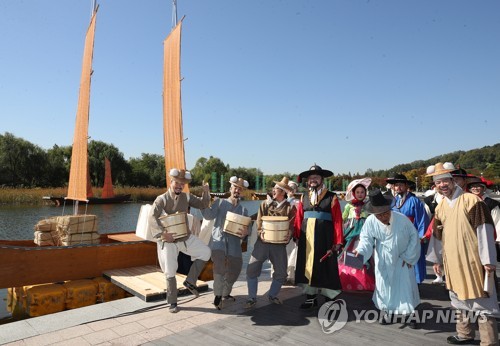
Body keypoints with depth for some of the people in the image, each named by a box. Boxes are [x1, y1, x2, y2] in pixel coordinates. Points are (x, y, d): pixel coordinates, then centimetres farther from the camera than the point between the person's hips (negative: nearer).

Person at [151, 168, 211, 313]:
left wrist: (206, 192, -15)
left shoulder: (187, 197, 0)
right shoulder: (161, 200, -13)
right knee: (170, 272, 5)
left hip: (186, 238, 4)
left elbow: (202, 205, 4)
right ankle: (173, 303, 23)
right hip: (168, 241, -4)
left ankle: (190, 281, 6)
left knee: (205, 252, -8)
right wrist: (161, 233, -31)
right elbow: (152, 219, -20)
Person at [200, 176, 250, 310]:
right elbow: (208, 215, -8)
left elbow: (246, 229, 9)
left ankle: (226, 293, 33)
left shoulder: (243, 210, 15)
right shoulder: (220, 202, 8)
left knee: (234, 270, 7)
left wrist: (245, 233, -15)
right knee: (219, 268, -23)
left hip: (234, 241, 4)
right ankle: (218, 296, -7)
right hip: (219, 239, -3)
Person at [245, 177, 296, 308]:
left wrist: (288, 236, -23)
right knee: (251, 269, -4)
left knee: (281, 273, 6)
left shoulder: (290, 208, 3)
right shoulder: (265, 204, 9)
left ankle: (272, 295, 31)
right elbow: (259, 221, 2)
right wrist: (261, 232, -17)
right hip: (262, 242, 1)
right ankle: (252, 298, 12)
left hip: (279, 244, 0)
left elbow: (291, 225, -3)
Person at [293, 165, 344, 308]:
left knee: (326, 268, 6)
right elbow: (299, 218, 7)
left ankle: (330, 298, 22)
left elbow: (337, 220, -6)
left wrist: (338, 242, -10)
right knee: (307, 267, 10)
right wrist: (297, 236, 0)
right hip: (307, 238, 4)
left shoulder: (332, 198, -2)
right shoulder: (304, 197, 9)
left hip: (325, 238, -4)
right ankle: (311, 297, 24)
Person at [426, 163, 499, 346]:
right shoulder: (440, 208, 8)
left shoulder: (471, 200, -11)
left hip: (473, 260, -6)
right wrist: (437, 259, 18)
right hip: (452, 261, 6)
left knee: (482, 301, 0)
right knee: (459, 298, 18)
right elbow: (437, 235, 15)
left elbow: (484, 230, -14)